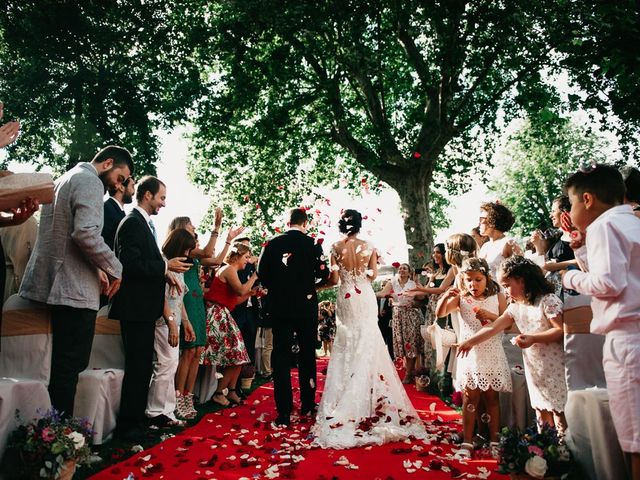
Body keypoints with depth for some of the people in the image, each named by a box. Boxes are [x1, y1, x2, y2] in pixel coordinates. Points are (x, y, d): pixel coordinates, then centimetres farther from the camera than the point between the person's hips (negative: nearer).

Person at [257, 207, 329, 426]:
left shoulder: (272, 243, -1)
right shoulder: (312, 244, -5)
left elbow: (261, 272, -2)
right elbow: (323, 274, -8)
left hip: (279, 306, 1)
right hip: (306, 305, -1)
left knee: (281, 355, 5)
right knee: (307, 354, 14)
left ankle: (284, 411, 4)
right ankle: (307, 404, 22)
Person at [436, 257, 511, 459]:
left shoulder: (497, 297, -2)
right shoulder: (461, 298, -3)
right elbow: (440, 313, -13)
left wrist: (491, 316, -20)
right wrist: (446, 296, -30)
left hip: (491, 354, 0)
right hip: (469, 354, 0)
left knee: (492, 397, 9)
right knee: (469, 399, 5)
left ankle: (494, 441, 21)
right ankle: (467, 442, 13)